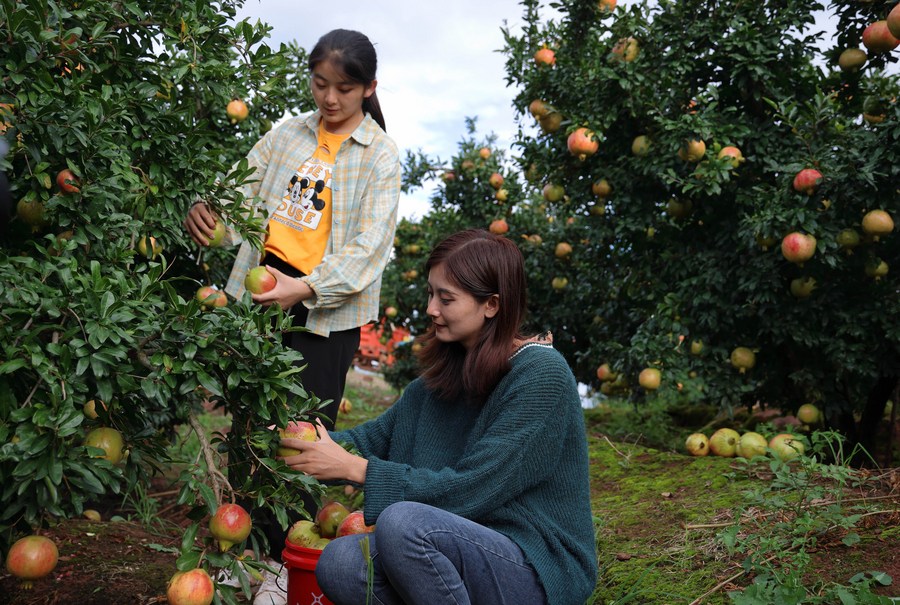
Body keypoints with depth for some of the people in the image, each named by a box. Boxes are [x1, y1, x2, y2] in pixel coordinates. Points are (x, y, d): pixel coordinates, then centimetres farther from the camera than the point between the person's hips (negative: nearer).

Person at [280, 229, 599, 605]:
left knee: (402, 521, -30)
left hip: (540, 572, -6)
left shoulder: (542, 377, -17)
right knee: (338, 563, -16)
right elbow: (381, 433, 8)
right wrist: (298, 440, -10)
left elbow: (468, 490, -21)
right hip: (464, 546, 7)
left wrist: (354, 468, -19)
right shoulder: (447, 370, 8)